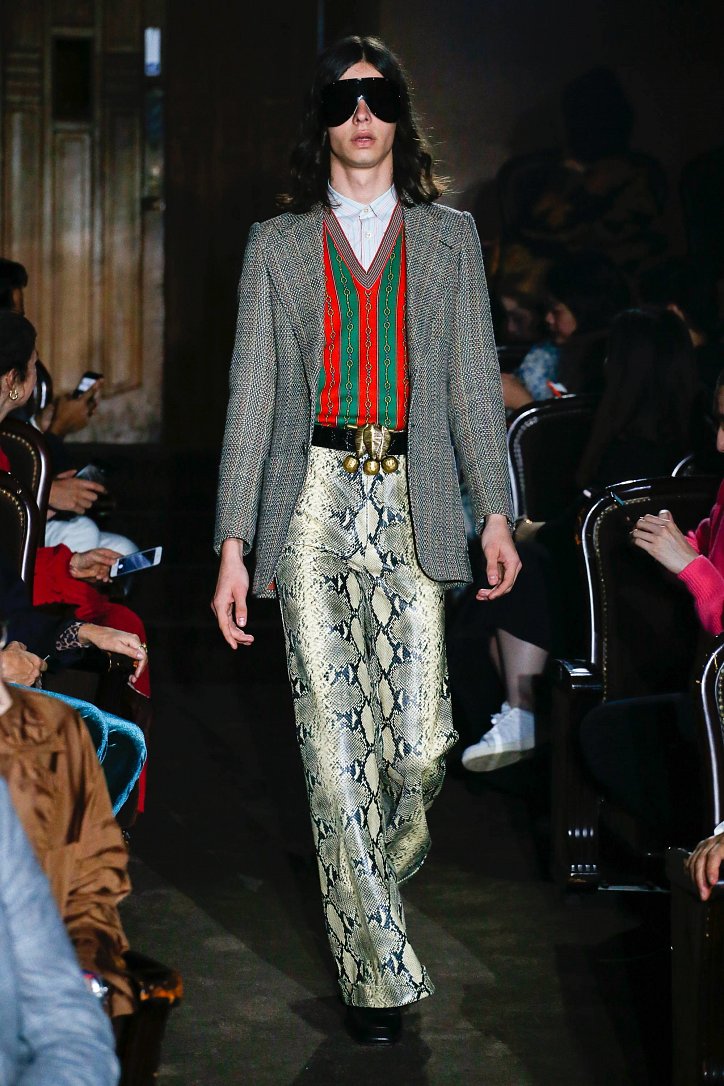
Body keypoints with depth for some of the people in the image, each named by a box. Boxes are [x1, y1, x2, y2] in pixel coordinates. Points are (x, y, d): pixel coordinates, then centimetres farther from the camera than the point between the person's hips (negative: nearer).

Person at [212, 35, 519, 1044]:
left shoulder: (450, 238, 12)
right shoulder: (276, 244, 10)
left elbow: (474, 383, 9)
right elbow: (252, 395, 6)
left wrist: (495, 511, -2)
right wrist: (234, 545, -1)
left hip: (411, 506, 0)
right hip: (313, 505, 0)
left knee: (419, 741, -6)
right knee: (333, 742, -4)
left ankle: (377, 872, 27)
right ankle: (374, 969, 5)